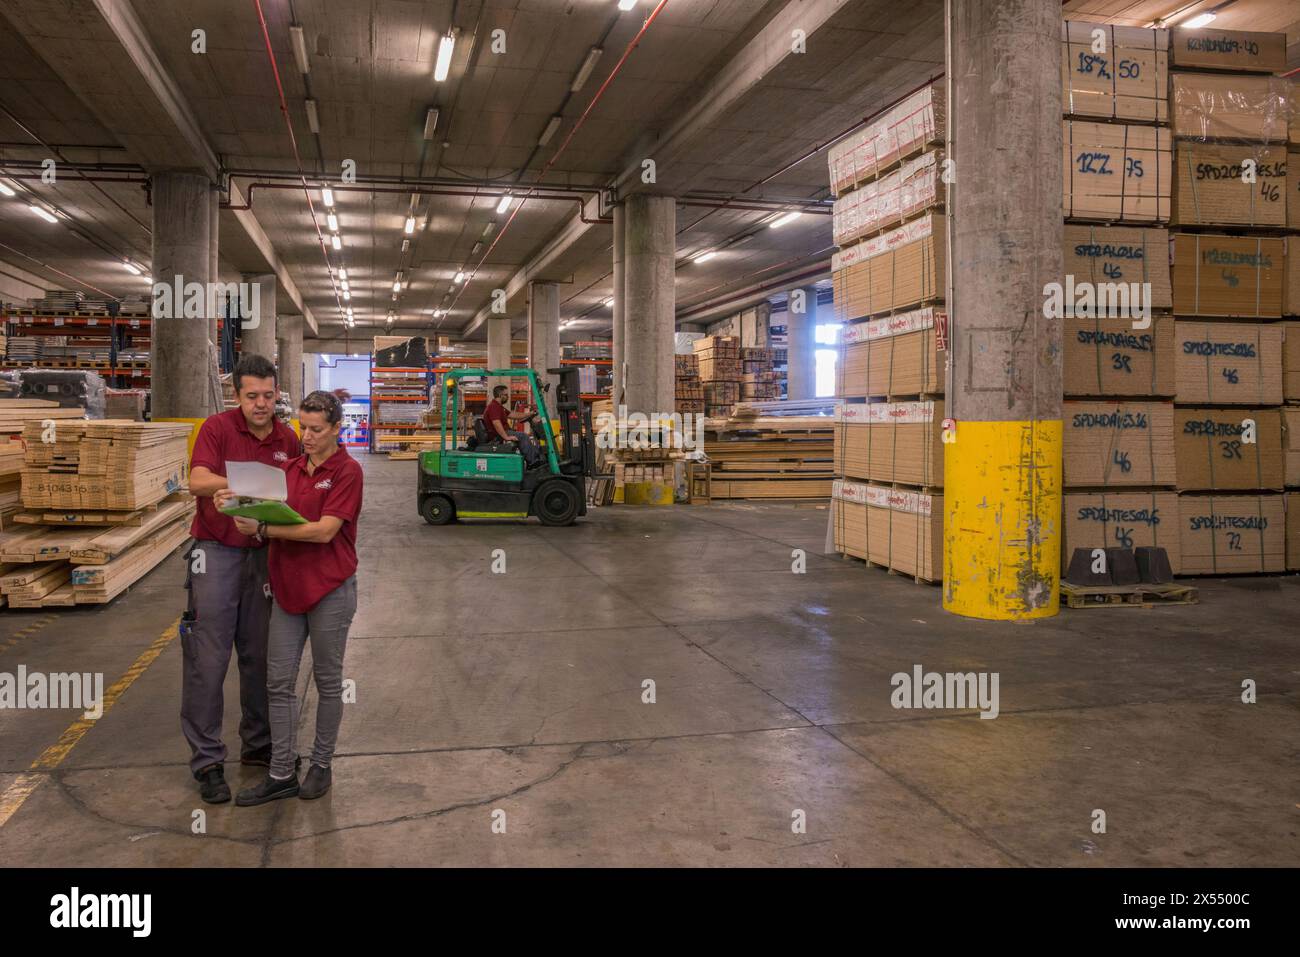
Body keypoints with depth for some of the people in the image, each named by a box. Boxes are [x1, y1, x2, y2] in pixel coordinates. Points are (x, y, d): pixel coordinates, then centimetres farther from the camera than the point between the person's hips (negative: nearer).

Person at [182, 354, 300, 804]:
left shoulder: (288, 439, 6)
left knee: (260, 656, 11)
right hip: (217, 551, -4)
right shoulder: (217, 427, -7)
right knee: (208, 658, -2)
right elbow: (198, 482, -20)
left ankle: (259, 744, 26)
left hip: (264, 553, 4)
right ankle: (206, 759, 7)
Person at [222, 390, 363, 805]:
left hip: (329, 590, -6)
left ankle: (321, 765, 23)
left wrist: (263, 529, -23)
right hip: (287, 586, 6)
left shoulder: (347, 471, -10)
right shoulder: (292, 467, 9)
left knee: (327, 680, 9)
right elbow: (276, 515, 11)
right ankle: (281, 774, 15)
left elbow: (324, 530, -19)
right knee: (279, 682, 6)